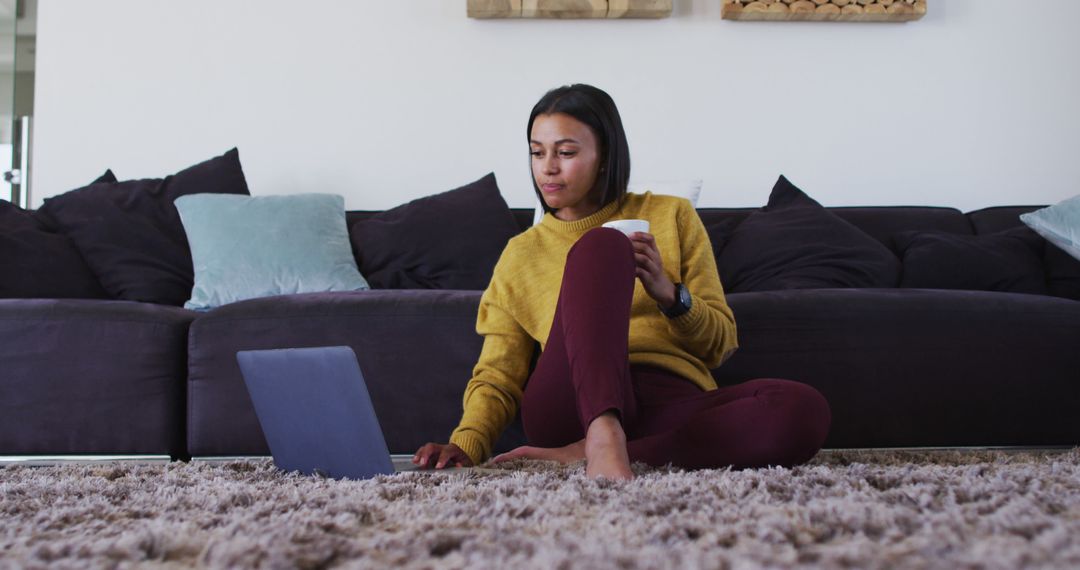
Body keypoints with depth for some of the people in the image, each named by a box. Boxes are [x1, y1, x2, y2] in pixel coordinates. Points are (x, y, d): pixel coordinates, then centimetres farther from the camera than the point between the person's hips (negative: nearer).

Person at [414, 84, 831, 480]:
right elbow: (498, 376, 12)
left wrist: (668, 293, -4)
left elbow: (721, 344, 16)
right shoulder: (520, 254, 19)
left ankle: (585, 452, -32)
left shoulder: (671, 217, 18)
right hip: (573, 403, -1)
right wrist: (467, 444, -9)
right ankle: (603, 437, -44)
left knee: (806, 409, -31)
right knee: (600, 244, -24)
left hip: (672, 406, 1)